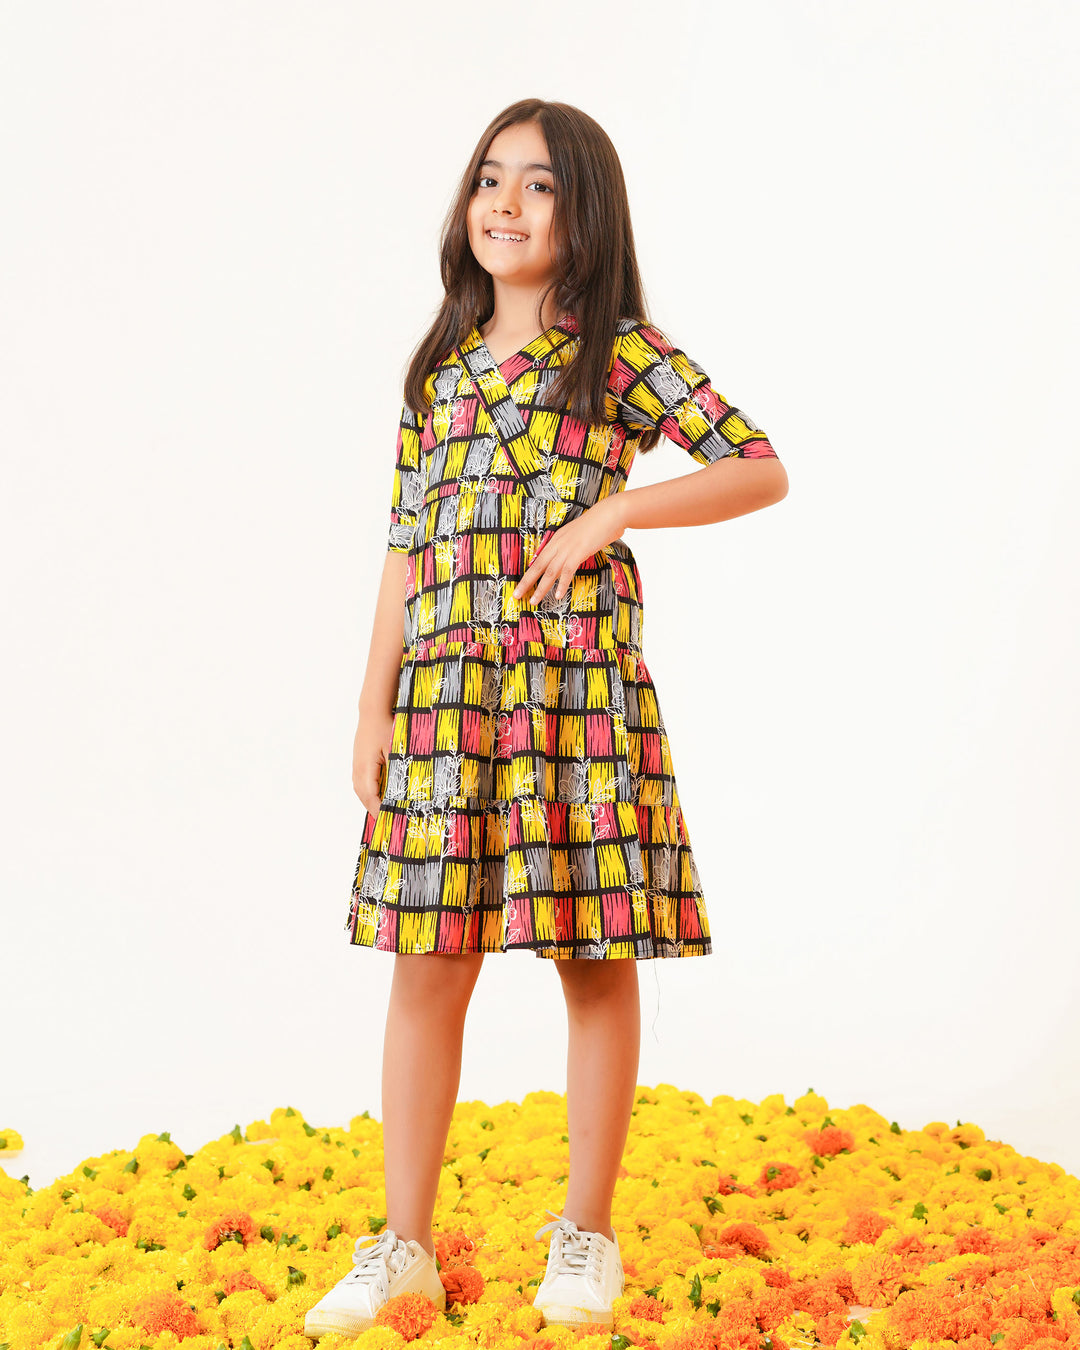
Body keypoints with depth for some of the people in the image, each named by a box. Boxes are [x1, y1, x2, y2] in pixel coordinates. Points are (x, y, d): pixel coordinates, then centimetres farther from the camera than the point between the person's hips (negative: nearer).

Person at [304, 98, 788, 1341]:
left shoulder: (621, 355, 2)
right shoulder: (440, 369, 14)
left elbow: (762, 468, -2)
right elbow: (407, 548, 13)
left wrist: (616, 508, -14)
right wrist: (373, 706, 7)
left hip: (579, 681, -3)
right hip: (446, 689, 4)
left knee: (595, 960, 3)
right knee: (427, 963, 3)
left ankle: (586, 1236, 17)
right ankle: (404, 1248, 12)